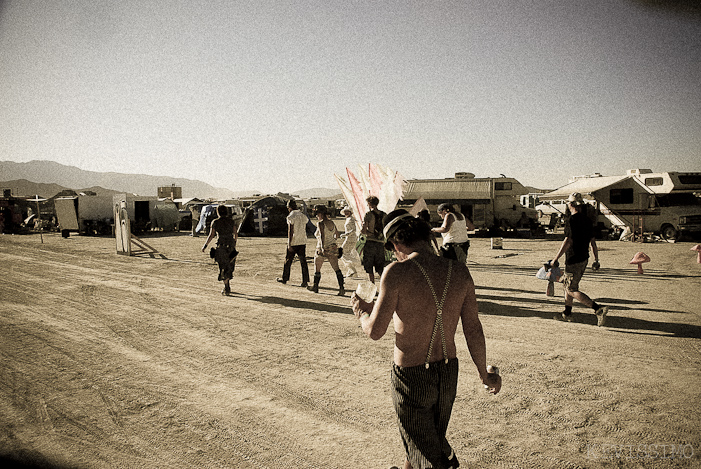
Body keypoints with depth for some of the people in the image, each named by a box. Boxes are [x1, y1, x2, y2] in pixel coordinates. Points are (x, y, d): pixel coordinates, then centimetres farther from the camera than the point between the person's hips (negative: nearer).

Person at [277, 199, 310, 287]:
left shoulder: (291, 217, -10)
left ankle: (284, 279, 24)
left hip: (293, 242, -5)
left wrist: (289, 245, -14)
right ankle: (305, 281, 0)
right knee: (303, 262, 3)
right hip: (303, 242, 5)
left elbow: (290, 231, -15)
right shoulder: (303, 216, 9)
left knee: (288, 261, 11)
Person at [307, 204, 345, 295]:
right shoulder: (331, 222, 8)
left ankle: (315, 287, 27)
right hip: (333, 248, 6)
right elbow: (337, 234, 19)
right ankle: (341, 288, -8)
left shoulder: (321, 224, -12)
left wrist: (322, 247, -38)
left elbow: (322, 235, -27)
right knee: (336, 269, 1)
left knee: (317, 269, 14)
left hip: (323, 249, -6)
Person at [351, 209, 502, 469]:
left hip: (411, 376, -6)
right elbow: (473, 330, 0)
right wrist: (484, 374, 14)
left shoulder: (397, 272, -20)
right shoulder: (459, 271, -5)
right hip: (449, 372, 6)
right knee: (432, 436, 30)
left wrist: (361, 310, 5)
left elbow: (375, 331, -17)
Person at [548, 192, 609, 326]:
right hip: (584, 259, 9)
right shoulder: (587, 220, 7)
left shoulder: (571, 220, -17)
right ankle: (567, 313, 28)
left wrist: (555, 260, -21)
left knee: (572, 290, -3)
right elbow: (593, 241, 11)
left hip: (573, 261, -9)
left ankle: (598, 309, -14)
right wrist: (596, 259, 20)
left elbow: (568, 241, -23)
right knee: (567, 284, 21)